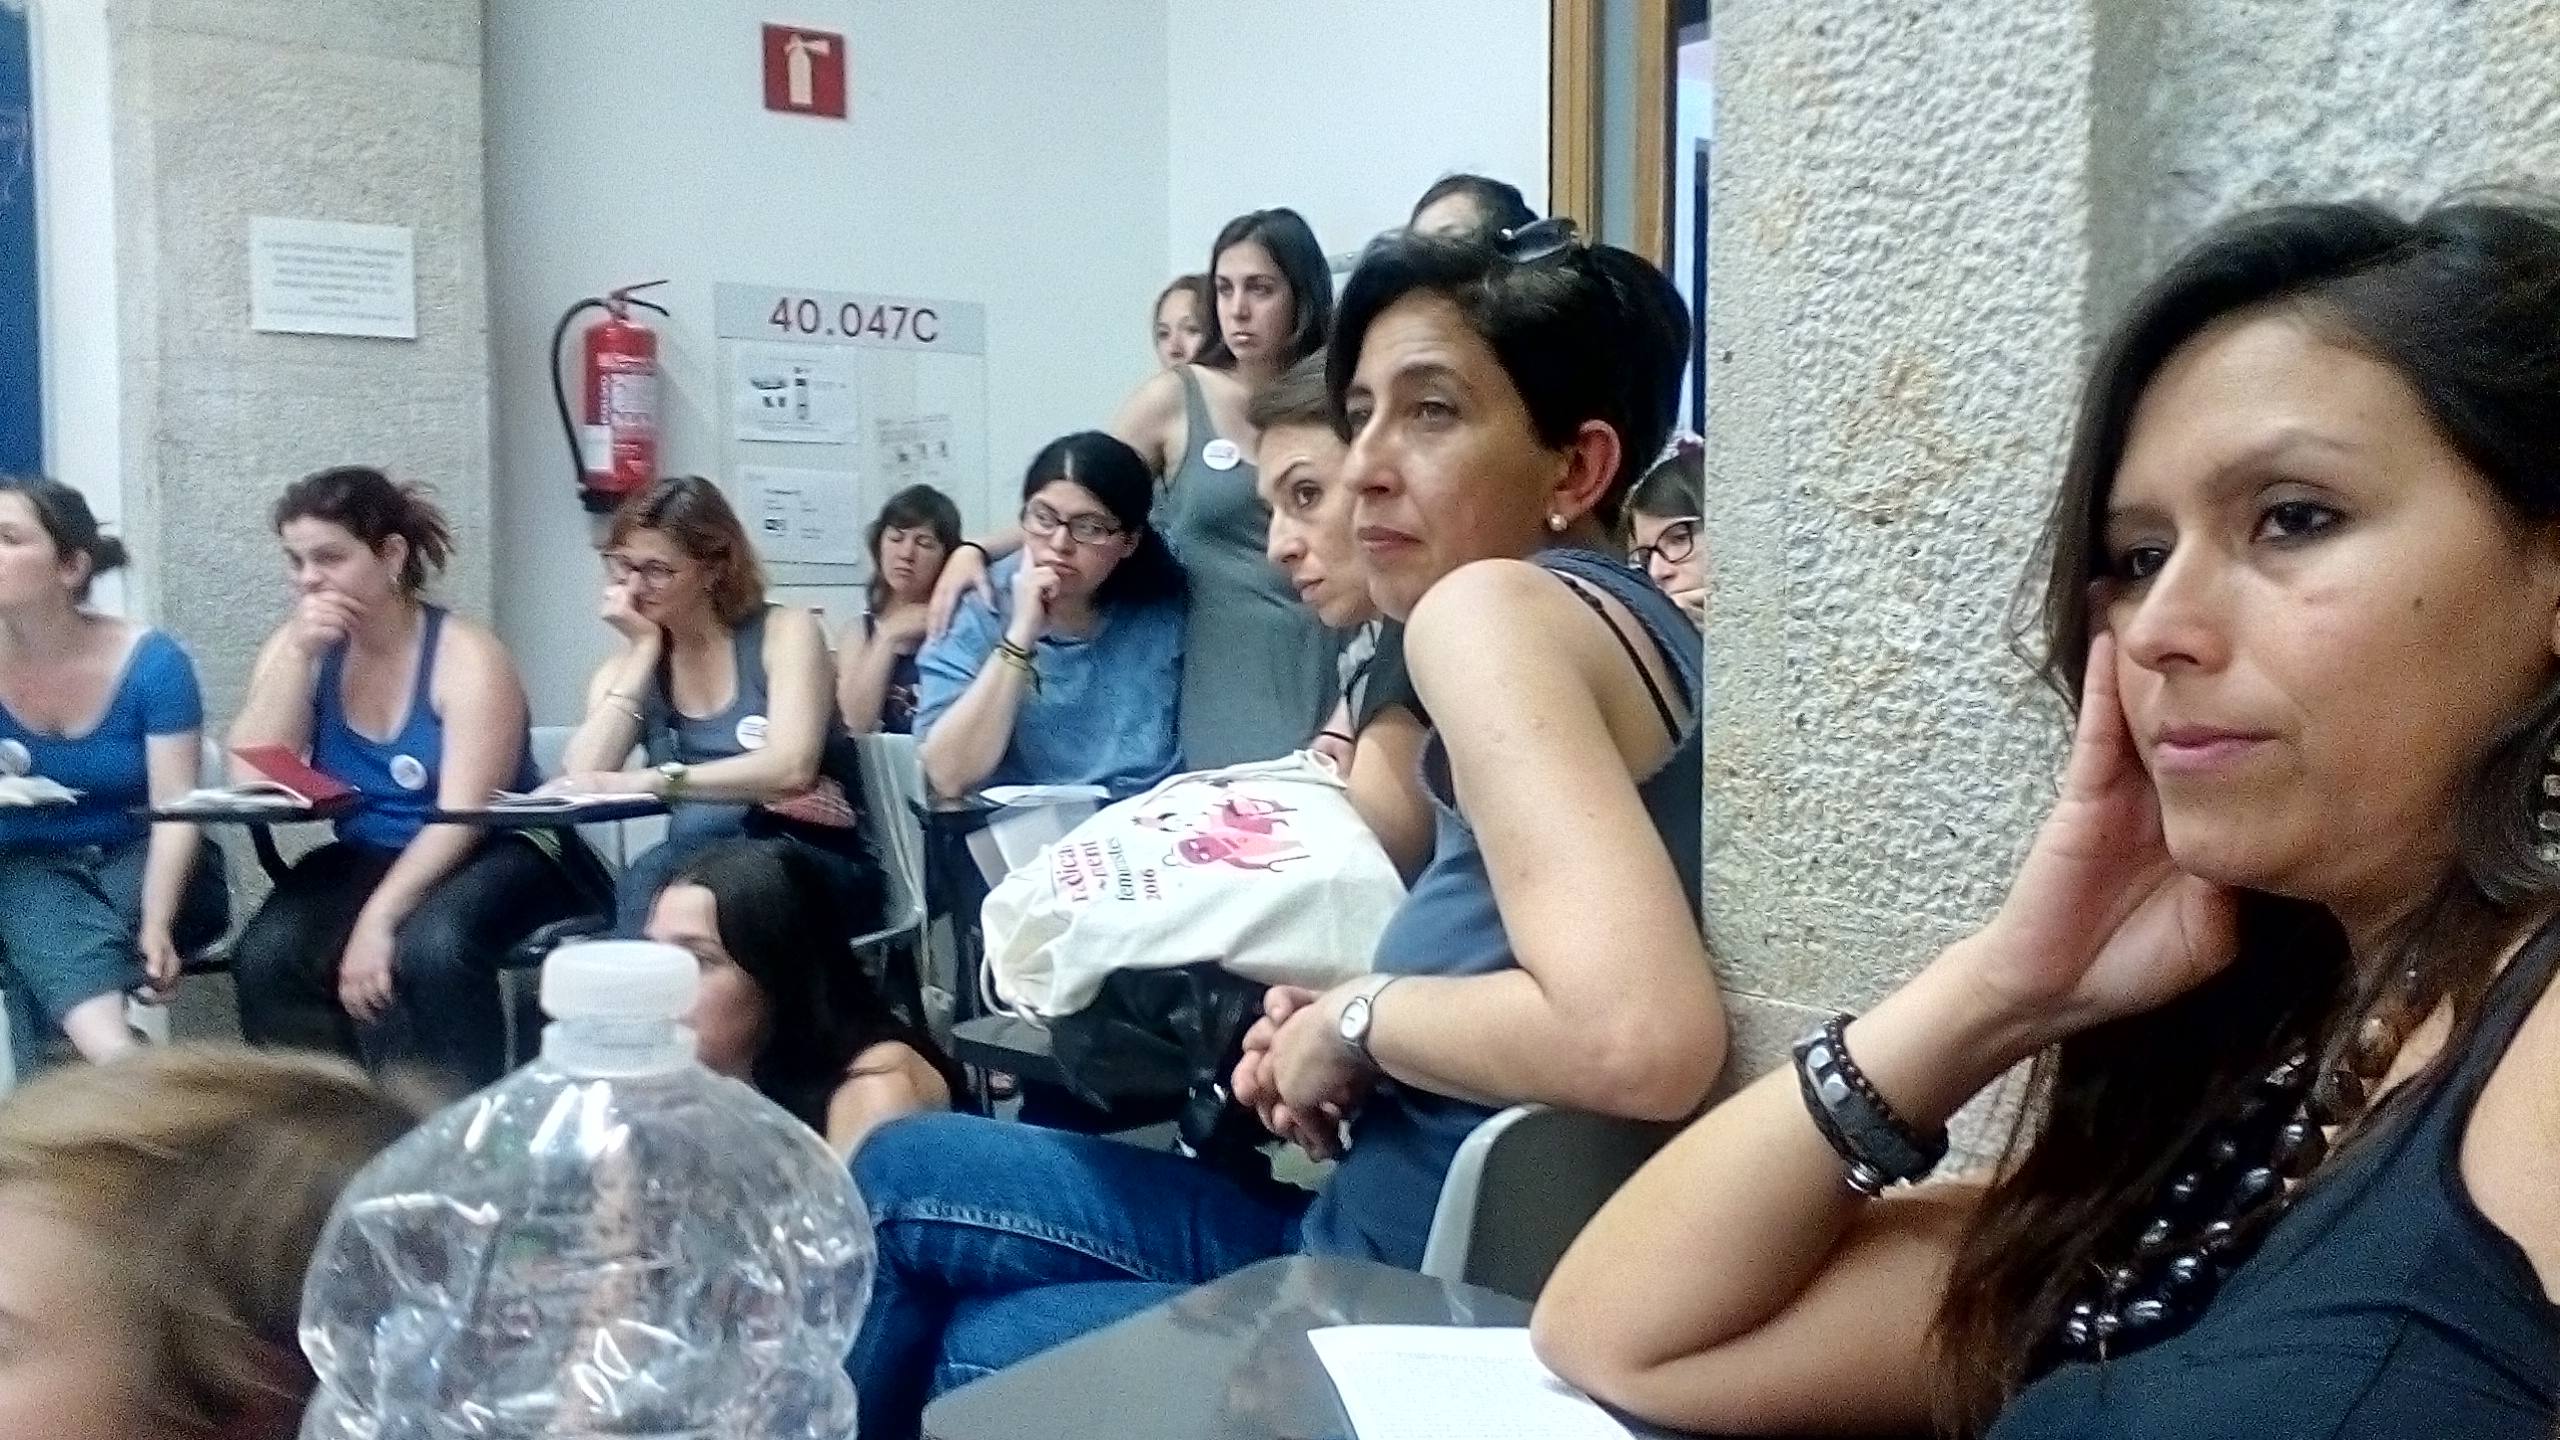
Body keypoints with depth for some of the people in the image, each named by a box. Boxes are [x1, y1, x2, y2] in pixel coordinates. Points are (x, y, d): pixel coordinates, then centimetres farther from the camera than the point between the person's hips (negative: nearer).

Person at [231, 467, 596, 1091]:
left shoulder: (467, 656, -13)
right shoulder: (300, 645, 3)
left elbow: (463, 817, -21)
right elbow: (251, 781, -9)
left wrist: (379, 917, -30)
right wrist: (298, 655, -17)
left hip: (494, 857, -5)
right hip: (365, 857, 5)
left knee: (431, 950, -35)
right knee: (266, 957, -22)